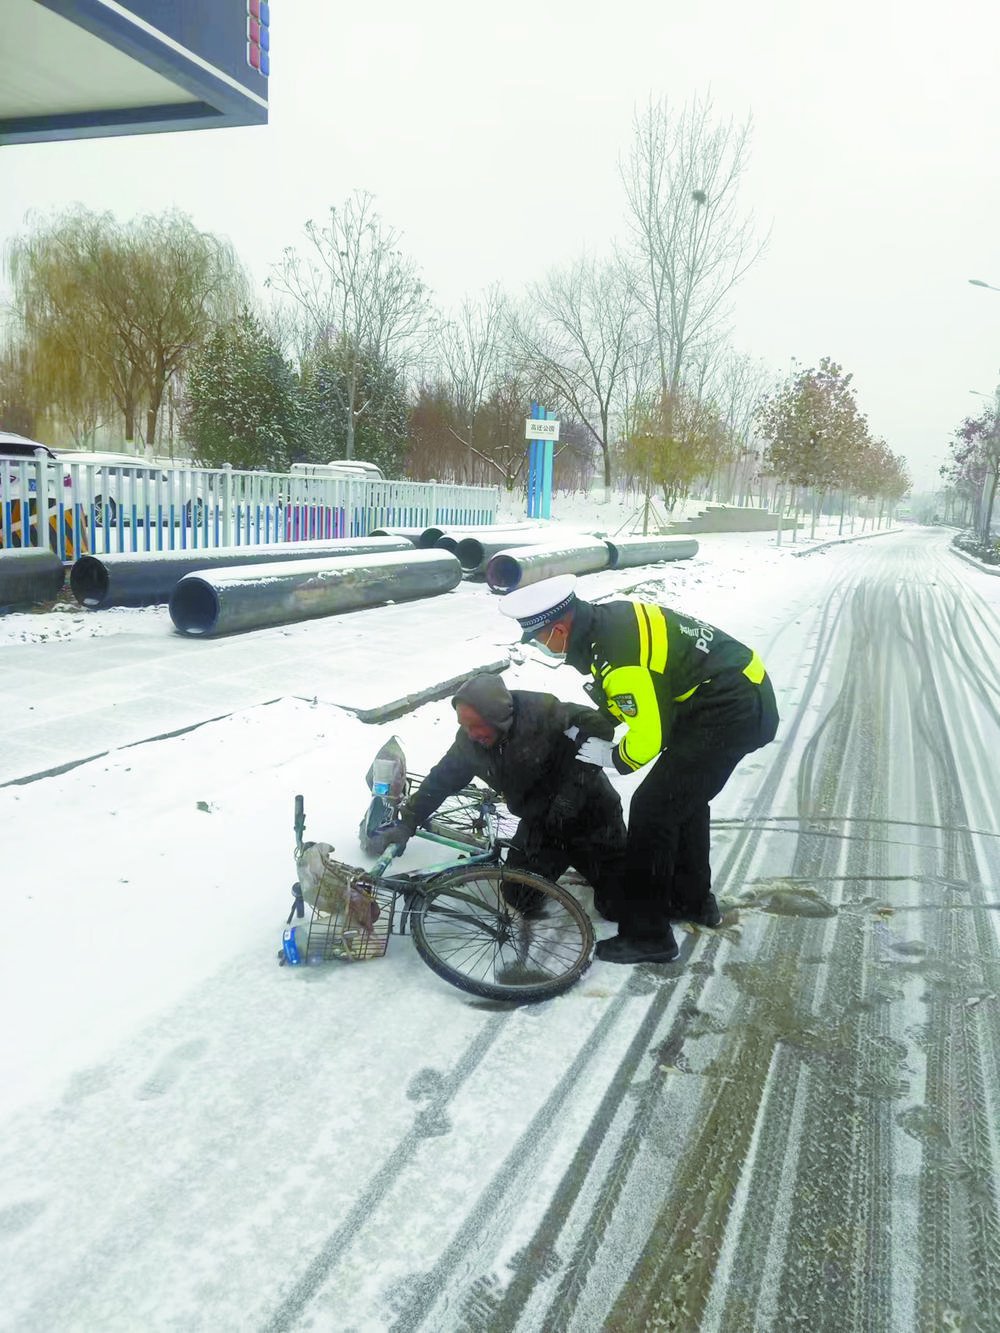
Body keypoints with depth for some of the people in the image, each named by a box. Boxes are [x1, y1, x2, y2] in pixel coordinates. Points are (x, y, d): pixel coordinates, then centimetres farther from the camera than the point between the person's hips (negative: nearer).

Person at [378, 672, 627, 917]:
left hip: (590, 813, -5)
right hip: (539, 824, 5)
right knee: (519, 899, 3)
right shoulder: (469, 741, -12)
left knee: (617, 906, -2)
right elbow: (440, 780, 1)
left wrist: (572, 790, -30)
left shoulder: (541, 712, -30)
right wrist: (406, 823, -1)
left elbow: (600, 726, -28)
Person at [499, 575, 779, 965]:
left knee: (653, 810, -5)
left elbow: (649, 738, -20)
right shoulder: (609, 618, 3)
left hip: (729, 714, -10)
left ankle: (647, 936, 5)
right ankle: (693, 899, 40)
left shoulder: (619, 658, -26)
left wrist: (612, 757, -2)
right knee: (683, 797, 23)